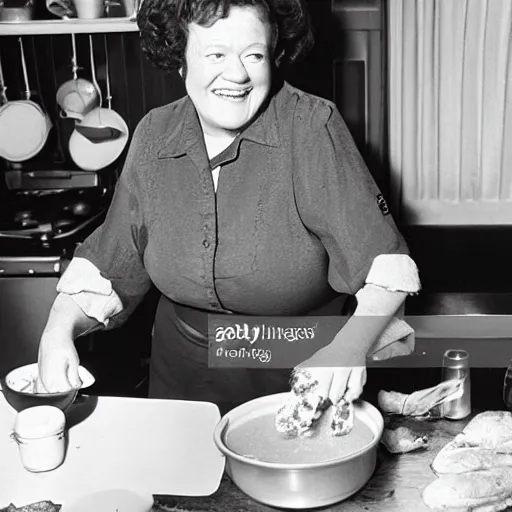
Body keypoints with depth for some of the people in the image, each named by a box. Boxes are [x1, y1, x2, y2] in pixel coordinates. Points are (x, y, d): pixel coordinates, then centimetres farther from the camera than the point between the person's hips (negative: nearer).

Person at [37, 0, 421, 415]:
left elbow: (384, 264, -22)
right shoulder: (153, 136, -7)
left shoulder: (312, 127, -20)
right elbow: (113, 261, 2)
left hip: (306, 384, -3)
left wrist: (352, 344, -37)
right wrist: (60, 328, -12)